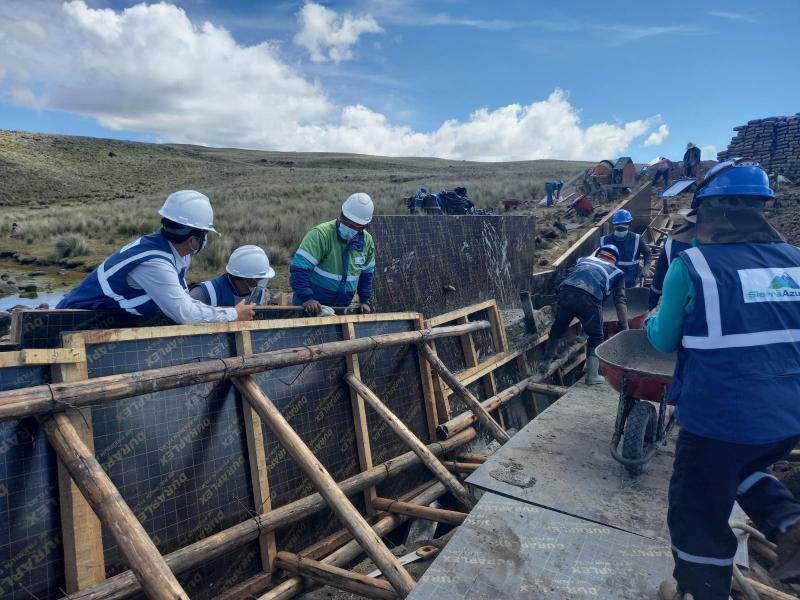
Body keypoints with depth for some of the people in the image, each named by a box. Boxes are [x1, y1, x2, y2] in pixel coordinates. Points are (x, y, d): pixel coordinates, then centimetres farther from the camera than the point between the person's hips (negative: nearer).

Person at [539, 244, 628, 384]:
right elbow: (620, 301, 17)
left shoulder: (584, 259, 36)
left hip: (566, 292, 3)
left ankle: (545, 363, 33)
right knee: (596, 337, 19)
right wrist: (625, 327, 18)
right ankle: (592, 375, 14)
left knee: (558, 328, 25)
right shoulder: (616, 272, 28)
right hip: (589, 298, -2)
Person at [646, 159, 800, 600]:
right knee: (742, 466, 35)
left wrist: (652, 322, 18)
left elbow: (664, 341, -3)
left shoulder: (691, 266, -14)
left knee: (698, 517, 15)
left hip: (718, 419, -6)